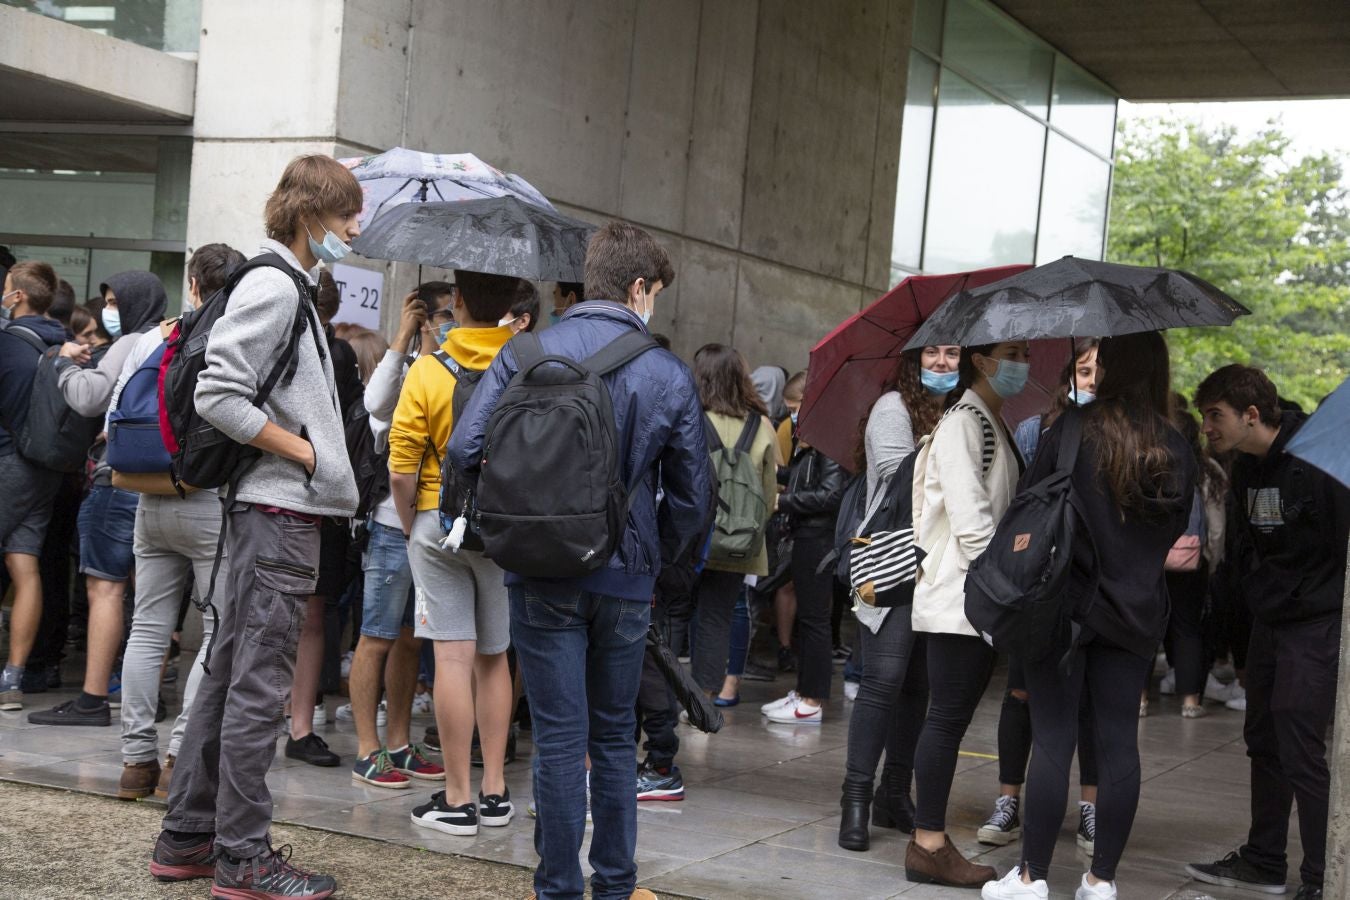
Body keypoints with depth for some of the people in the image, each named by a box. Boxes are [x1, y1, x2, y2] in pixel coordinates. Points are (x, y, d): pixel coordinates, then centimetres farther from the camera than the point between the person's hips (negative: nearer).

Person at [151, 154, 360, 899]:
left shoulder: (289, 286, 19)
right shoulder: (274, 284, -13)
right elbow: (217, 396, -20)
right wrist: (303, 452, -15)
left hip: (267, 511, 11)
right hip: (279, 510, -11)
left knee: (230, 673, 14)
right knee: (259, 683, -5)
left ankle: (187, 838, 22)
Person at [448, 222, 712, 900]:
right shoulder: (670, 375, -3)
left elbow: (467, 448, -9)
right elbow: (693, 496, 1)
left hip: (543, 573, -1)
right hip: (626, 578, 1)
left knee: (559, 736, 4)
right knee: (615, 735, 15)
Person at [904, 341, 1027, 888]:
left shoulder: (993, 424, 18)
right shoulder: (962, 423, -11)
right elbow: (971, 523, -19)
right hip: (960, 597, -9)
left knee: (952, 719, 8)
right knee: (947, 717, -6)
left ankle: (931, 840, 12)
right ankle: (928, 847, -1)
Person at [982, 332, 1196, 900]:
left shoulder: (1071, 434, -10)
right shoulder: (1176, 451, 5)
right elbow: (1178, 538, 13)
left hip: (1067, 603, -4)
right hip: (1138, 613, 4)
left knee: (1054, 738, 0)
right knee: (1118, 741, 7)